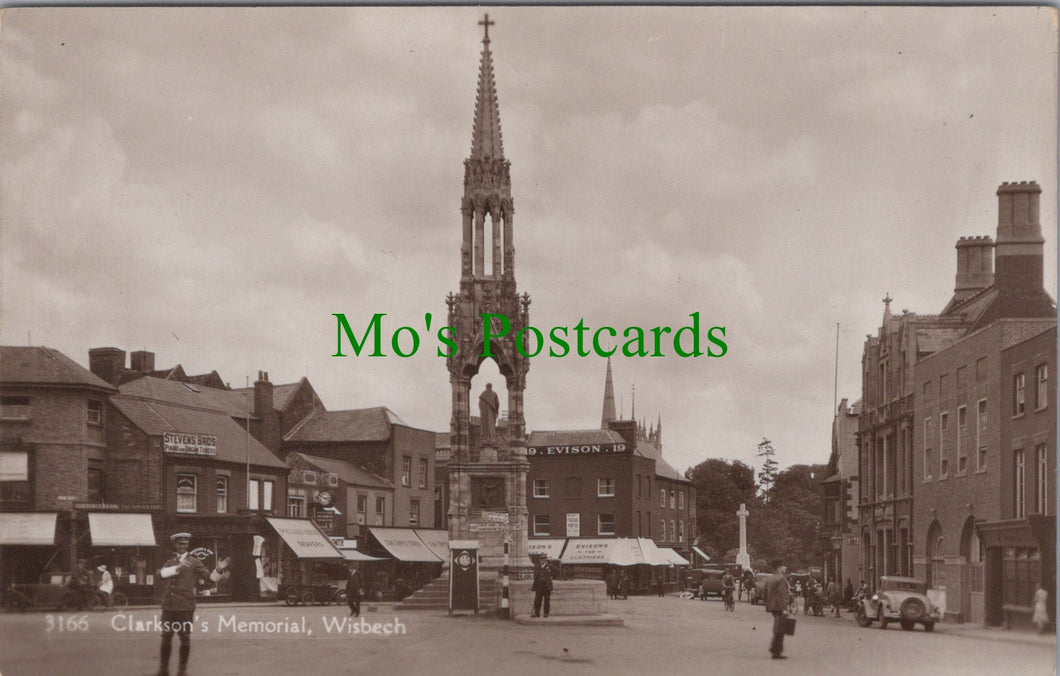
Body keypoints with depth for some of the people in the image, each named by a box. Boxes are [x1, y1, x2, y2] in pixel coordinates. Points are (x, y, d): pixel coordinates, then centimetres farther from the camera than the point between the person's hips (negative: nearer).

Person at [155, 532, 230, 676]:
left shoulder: (194, 563, 8)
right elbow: (161, 573, -8)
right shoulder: (168, 561, 14)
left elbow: (211, 577, 3)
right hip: (168, 606, 2)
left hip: (185, 607, -2)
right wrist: (177, 567, -21)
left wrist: (219, 570, -17)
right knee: (166, 637, 5)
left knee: (185, 637, 0)